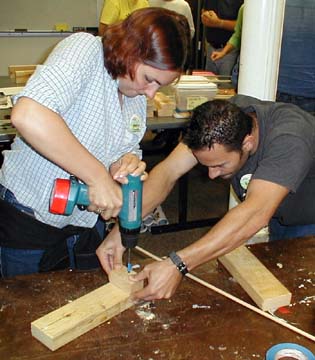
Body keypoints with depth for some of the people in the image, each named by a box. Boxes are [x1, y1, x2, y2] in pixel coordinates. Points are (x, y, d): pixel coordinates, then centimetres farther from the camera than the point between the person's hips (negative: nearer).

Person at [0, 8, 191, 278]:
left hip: (86, 222, 7)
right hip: (28, 222, -6)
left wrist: (126, 165, -14)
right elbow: (27, 116, -38)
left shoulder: (138, 96, 3)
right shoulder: (84, 49, -21)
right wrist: (99, 176, -34)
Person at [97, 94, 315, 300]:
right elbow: (168, 171, -29)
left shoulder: (289, 138, -42)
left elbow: (255, 215, -54)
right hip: (275, 220, 4)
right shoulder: (220, 119, -25)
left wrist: (178, 265, -60)